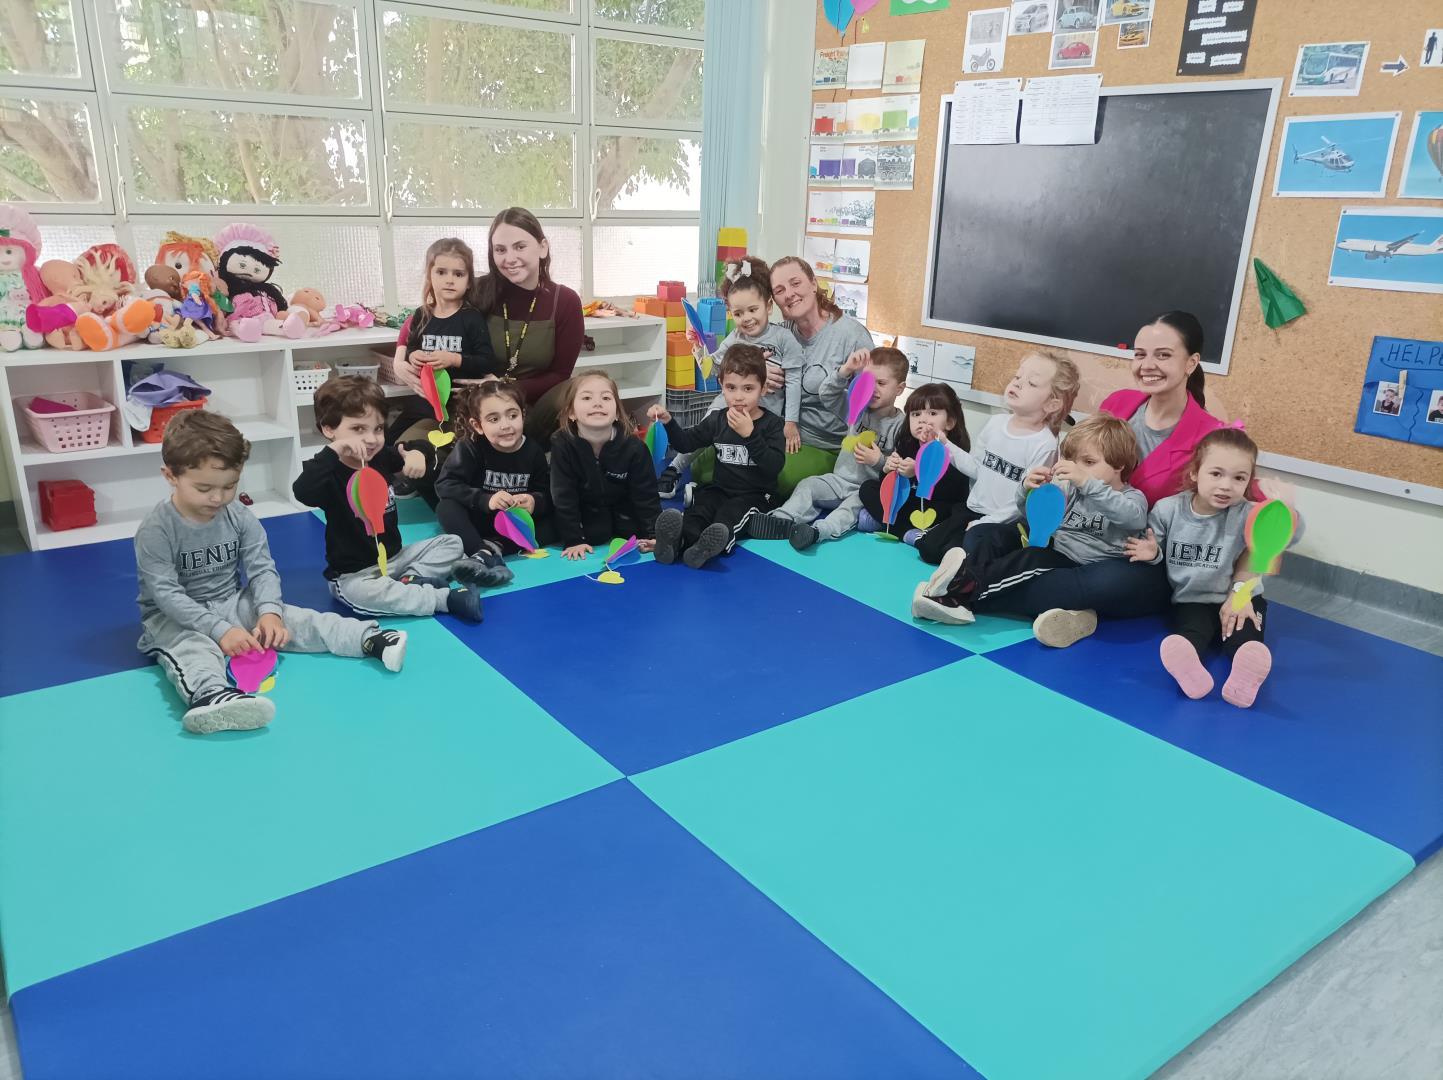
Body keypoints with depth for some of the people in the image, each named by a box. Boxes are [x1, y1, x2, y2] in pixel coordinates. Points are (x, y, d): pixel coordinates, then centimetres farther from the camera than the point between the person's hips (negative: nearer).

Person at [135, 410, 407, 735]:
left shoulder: (240, 518, -5)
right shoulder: (156, 530, -18)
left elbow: (262, 569, -6)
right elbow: (167, 595, -22)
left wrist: (268, 611, -26)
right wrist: (219, 629, -32)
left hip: (233, 604, 5)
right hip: (174, 618, -4)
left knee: (296, 620, -18)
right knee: (191, 647, -38)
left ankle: (369, 639, -29)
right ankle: (208, 695, -68)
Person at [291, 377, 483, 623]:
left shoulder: (382, 457, 1)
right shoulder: (330, 471, -17)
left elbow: (423, 445, 15)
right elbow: (303, 492, -40)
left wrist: (417, 453, -9)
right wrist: (334, 450, -43)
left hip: (395, 556, 7)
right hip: (353, 574, -7)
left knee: (452, 542, 6)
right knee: (360, 593, -39)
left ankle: (412, 580, -15)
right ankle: (446, 598, -32)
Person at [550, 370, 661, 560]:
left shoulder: (634, 447, -24)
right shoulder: (562, 445, -27)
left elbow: (646, 495, -16)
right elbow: (563, 498, -24)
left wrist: (653, 535, -22)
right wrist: (573, 541, -27)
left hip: (625, 511, 1)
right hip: (586, 514, -1)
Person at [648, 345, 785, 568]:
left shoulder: (771, 423, -5)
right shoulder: (717, 420, 9)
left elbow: (775, 466, -18)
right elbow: (686, 443, 18)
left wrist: (749, 434, -27)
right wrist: (668, 422, -1)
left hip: (755, 494, -4)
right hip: (720, 488, 4)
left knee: (729, 514, -33)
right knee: (699, 506, -27)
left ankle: (704, 548, -63)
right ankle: (678, 539, -57)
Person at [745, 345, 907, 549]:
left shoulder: (901, 425, -8)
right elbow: (827, 393, -7)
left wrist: (879, 461, -30)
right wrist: (846, 370, -22)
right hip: (841, 478, 6)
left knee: (856, 503, -35)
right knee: (808, 485, -15)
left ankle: (817, 531, -58)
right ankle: (781, 520, -35)